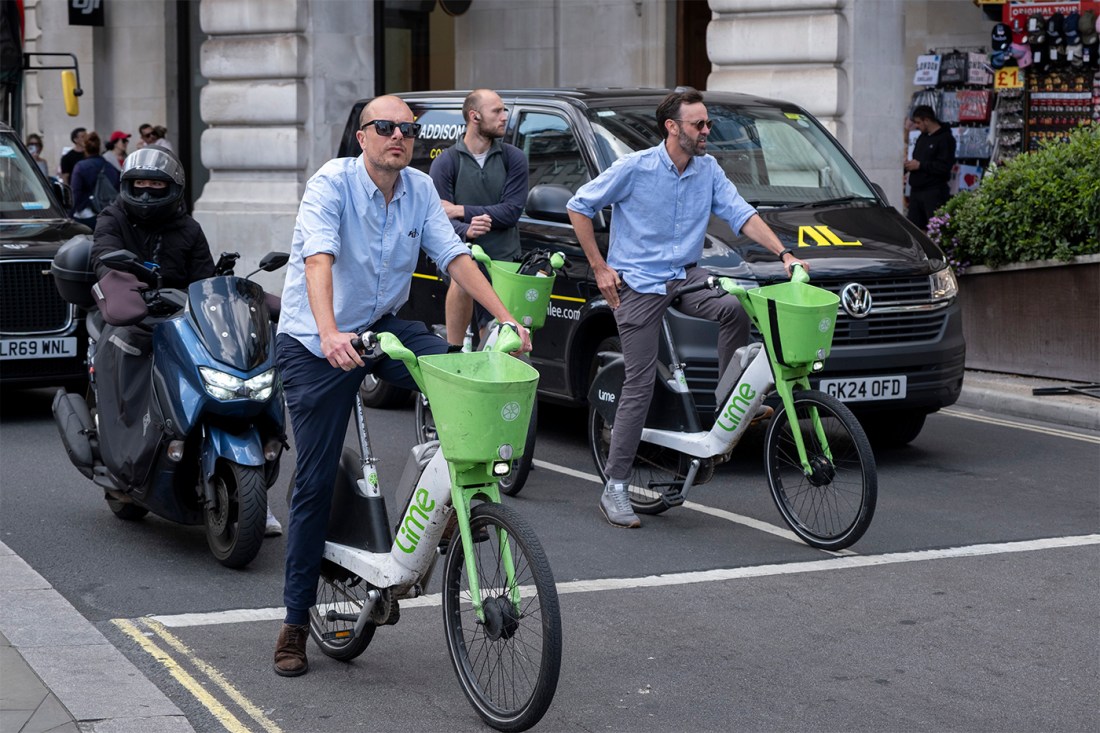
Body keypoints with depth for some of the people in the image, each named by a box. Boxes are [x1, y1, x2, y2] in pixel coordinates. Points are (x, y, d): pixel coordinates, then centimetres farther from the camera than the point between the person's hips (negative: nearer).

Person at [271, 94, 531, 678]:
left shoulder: (420, 190, 0)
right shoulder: (332, 183, -18)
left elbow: (455, 256, -5)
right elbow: (318, 259, -32)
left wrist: (506, 318, -17)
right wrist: (329, 333, -48)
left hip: (381, 327, 5)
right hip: (314, 345, -4)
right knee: (315, 482, -2)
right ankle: (295, 622, 9)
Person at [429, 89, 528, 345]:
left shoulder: (513, 158, 1)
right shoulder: (445, 163, -3)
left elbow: (512, 211, -7)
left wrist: (462, 211, -13)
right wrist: (466, 230, -32)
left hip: (503, 256, 2)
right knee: (461, 283, -35)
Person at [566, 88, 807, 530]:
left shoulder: (708, 170, 4)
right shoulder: (635, 168, -9)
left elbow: (741, 215, -2)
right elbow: (579, 206, -2)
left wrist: (783, 254, -17)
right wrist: (599, 267, -4)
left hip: (685, 277, 4)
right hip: (637, 284, -4)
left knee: (736, 308, -27)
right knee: (640, 385, -6)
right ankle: (615, 489, 2)